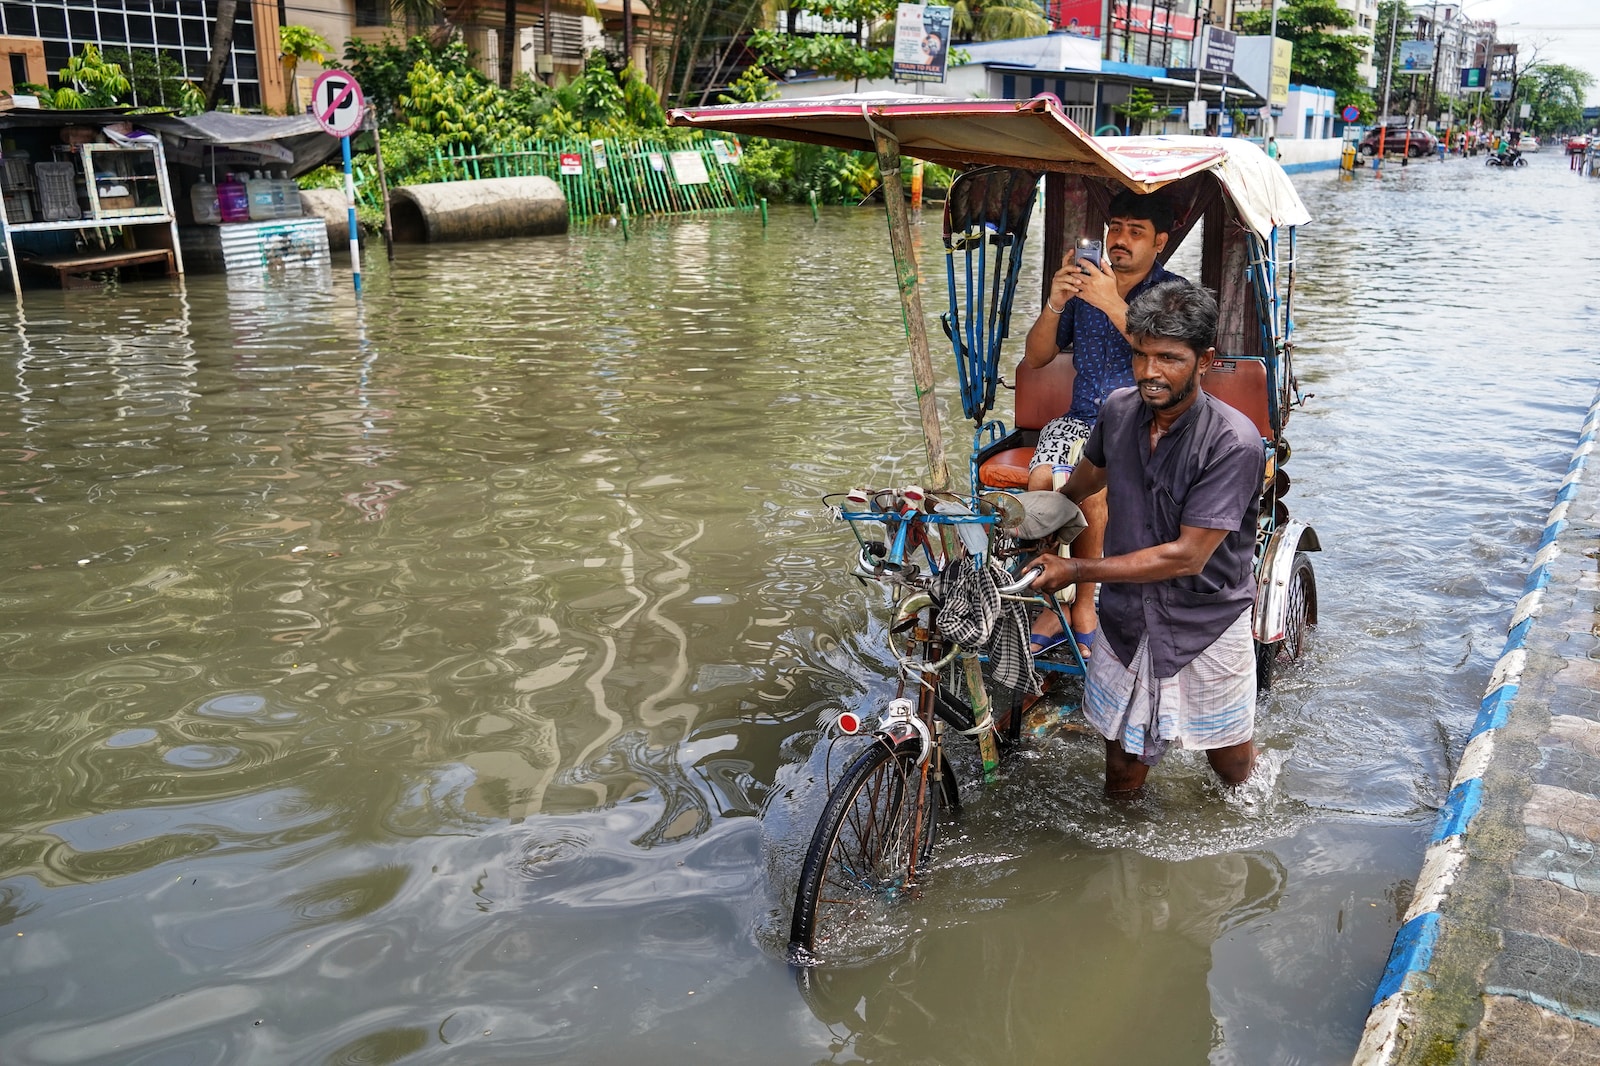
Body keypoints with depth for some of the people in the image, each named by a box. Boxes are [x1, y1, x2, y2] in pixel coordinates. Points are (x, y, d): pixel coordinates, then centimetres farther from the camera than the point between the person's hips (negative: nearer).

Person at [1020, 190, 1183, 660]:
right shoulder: (1083, 286, 13)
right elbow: (1035, 357, 8)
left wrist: (1114, 306, -27)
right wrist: (1054, 305, -10)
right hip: (1082, 420, 4)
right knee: (1042, 479, -27)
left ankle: (1085, 606, -16)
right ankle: (1053, 604, -16)